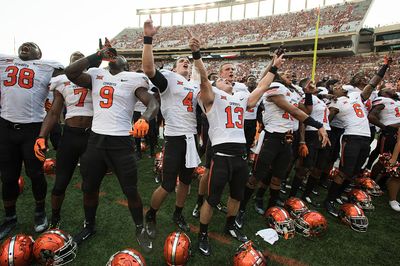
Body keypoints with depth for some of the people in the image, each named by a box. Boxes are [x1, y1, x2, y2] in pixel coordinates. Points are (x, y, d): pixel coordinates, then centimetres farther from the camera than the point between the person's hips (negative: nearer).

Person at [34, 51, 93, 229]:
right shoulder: (62, 81, 10)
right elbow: (54, 113, 6)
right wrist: (42, 137, -5)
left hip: (92, 134, -1)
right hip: (70, 134, 2)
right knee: (60, 183, 9)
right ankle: (54, 219, 36)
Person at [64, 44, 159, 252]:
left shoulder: (133, 78, 0)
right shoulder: (96, 75, 12)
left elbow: (153, 104, -11)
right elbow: (70, 72, -2)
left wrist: (145, 119, -33)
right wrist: (98, 55, 1)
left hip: (121, 141, -4)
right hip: (95, 140, 5)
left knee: (131, 190, 3)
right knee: (89, 188, 16)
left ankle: (140, 229, 26)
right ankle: (89, 226, 41)